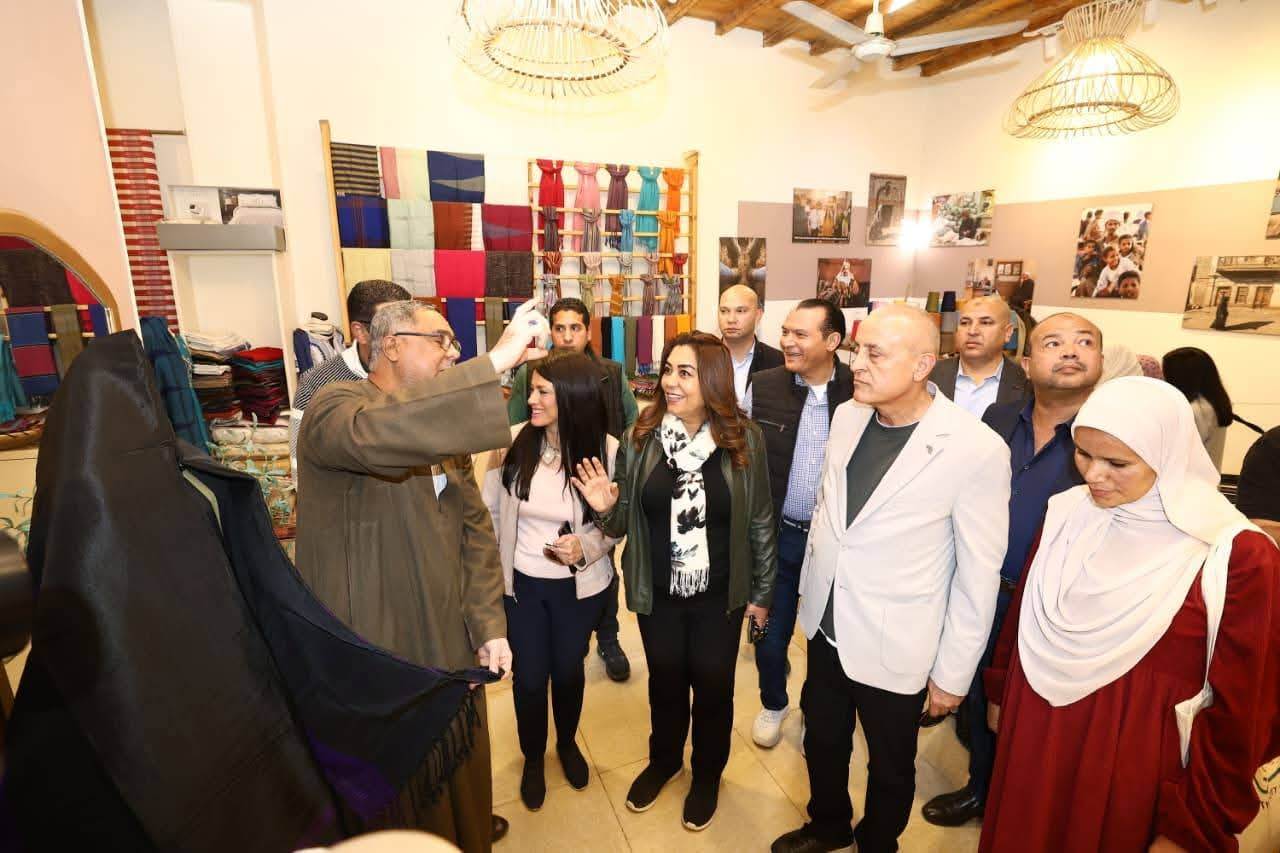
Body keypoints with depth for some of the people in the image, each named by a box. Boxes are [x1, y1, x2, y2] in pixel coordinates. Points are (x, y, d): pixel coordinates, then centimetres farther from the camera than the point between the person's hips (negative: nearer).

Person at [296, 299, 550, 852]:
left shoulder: (444, 423, 8)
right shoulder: (335, 407, -14)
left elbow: (474, 528, 5)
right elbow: (373, 435, -41)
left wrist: (488, 624, -3)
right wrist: (497, 360, -40)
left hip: (449, 638, 7)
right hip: (373, 647, -6)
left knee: (461, 762, 22)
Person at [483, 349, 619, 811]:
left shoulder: (608, 449, -18)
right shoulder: (513, 440, -16)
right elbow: (490, 510, -3)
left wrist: (588, 546, -24)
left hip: (579, 587, 0)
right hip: (520, 582, 1)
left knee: (568, 670, 21)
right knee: (529, 677, 15)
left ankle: (567, 743, 53)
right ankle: (533, 757, 47)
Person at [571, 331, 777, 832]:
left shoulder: (744, 439, -12)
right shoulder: (640, 437, -10)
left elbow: (760, 522, -4)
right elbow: (624, 523, -1)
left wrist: (762, 592, 2)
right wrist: (606, 508, -24)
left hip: (719, 596, -1)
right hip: (657, 594, 1)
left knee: (712, 687, 18)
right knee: (665, 682, 21)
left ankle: (707, 774, 47)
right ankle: (663, 760, 51)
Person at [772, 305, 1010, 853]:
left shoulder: (977, 449, -21)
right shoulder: (846, 416, -5)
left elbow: (979, 574, -13)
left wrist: (953, 672, -7)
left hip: (893, 648, -4)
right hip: (826, 626, 5)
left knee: (889, 769, 21)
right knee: (821, 741, 25)